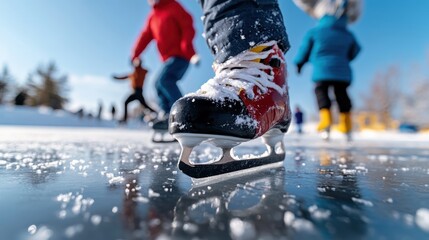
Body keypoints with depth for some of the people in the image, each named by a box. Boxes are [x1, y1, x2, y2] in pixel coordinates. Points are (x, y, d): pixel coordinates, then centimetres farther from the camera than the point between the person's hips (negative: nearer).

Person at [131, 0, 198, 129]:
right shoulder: (153, 16, 20)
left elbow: (188, 27, -10)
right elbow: (145, 36, 12)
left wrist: (187, 48, -23)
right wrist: (135, 54, 2)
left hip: (180, 56, -8)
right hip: (168, 58, 8)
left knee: (164, 80, -24)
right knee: (159, 84, 4)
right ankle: (168, 115, 8)